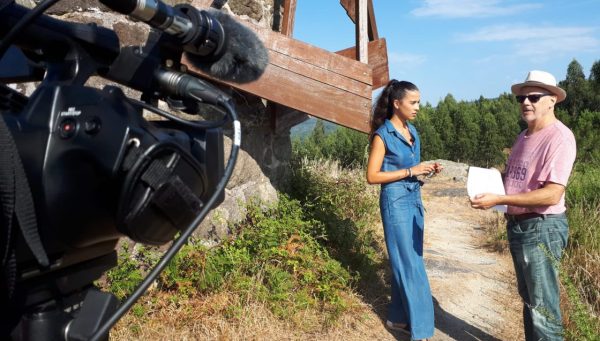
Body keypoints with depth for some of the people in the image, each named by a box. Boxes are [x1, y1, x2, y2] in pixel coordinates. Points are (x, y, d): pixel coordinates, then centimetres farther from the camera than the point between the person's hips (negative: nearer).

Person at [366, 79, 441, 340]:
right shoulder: (383, 135, -11)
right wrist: (411, 171, -17)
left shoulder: (412, 131, 10)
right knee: (411, 265, -3)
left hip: (415, 198, 8)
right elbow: (372, 176, -14)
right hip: (396, 201, -7)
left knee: (406, 263, 13)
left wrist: (427, 170, 0)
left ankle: (399, 318, 26)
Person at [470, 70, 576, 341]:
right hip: (517, 225, 9)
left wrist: (498, 200, -29)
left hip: (542, 228, -9)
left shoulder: (559, 137, -18)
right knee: (528, 296, 21)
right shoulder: (524, 136, 11)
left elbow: (552, 194, -26)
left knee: (542, 304, 1)